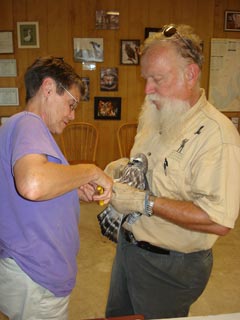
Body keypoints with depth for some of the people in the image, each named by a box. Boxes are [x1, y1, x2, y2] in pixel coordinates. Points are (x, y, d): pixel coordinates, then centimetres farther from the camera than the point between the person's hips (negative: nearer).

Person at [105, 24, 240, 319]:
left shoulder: (216, 134, -26)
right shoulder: (156, 116, 2)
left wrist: (144, 202, -30)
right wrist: (126, 166, -3)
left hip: (170, 267, -8)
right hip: (128, 245, 8)